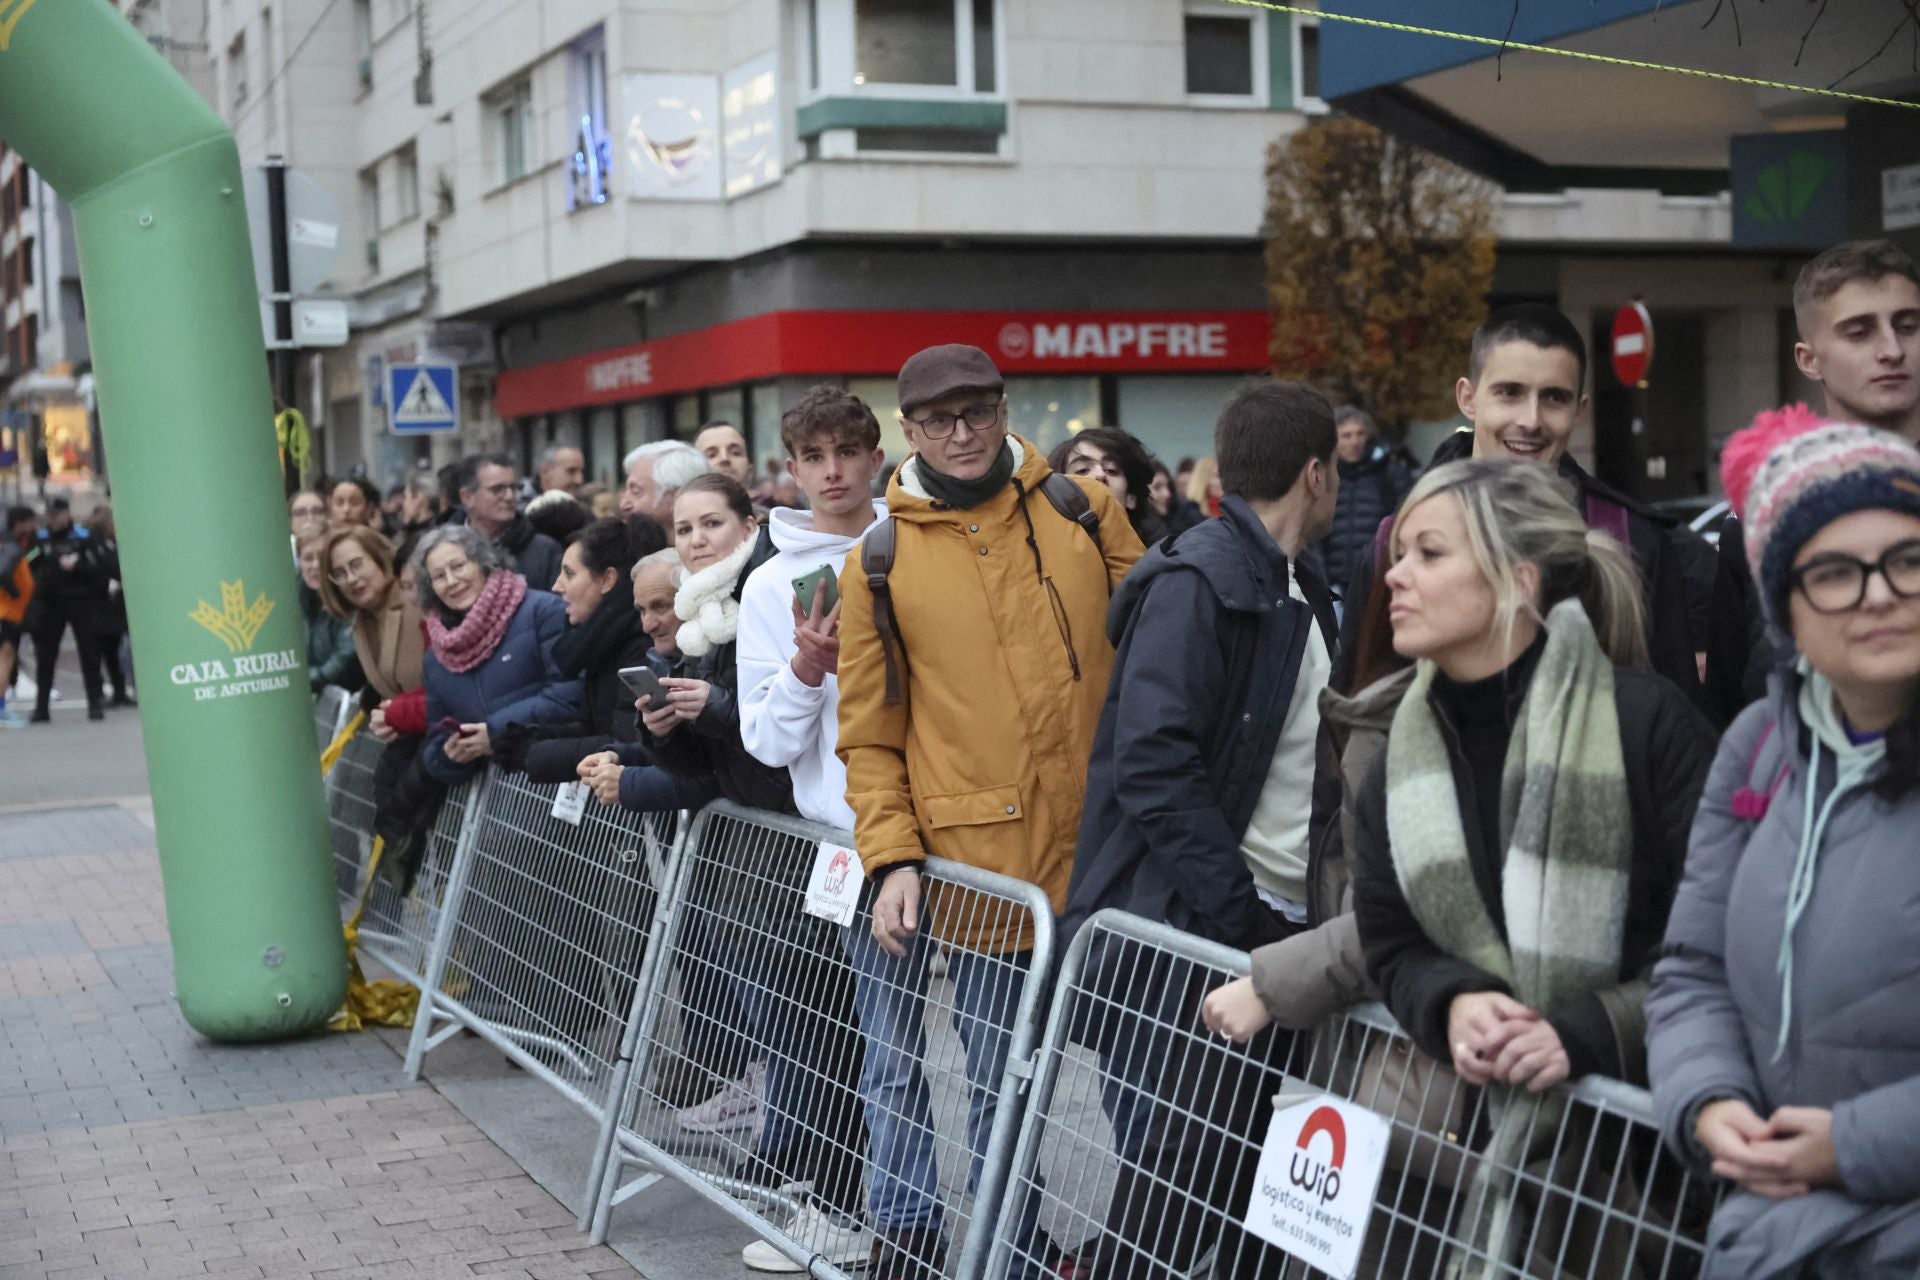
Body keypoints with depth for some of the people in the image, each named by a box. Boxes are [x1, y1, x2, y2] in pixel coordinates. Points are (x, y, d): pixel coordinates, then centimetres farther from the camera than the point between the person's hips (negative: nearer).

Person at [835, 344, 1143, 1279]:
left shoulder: (1084, 511, 5)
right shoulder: (879, 562, 2)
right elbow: (870, 737, 5)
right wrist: (893, 857, -6)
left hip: (1108, 851, 2)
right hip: (985, 866, -1)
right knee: (999, 1088, 6)